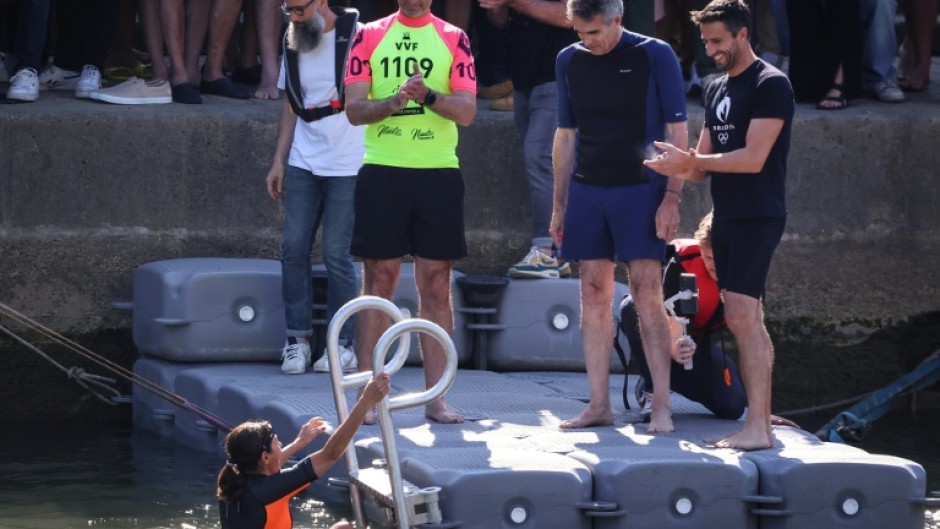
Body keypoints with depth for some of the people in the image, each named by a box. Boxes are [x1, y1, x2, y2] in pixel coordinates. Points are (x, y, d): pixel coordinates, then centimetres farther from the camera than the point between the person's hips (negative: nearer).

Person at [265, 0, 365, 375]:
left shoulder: (356, 36, -6)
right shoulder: (293, 42, 13)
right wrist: (278, 161, 13)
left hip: (346, 165, -5)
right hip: (303, 162, 5)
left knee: (336, 255, -6)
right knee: (294, 249, -1)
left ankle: (344, 345, 4)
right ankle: (298, 338, 7)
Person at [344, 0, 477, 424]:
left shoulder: (454, 40, 6)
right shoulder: (369, 37, 6)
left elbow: (466, 111, -1)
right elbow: (354, 108, 0)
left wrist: (427, 95, -19)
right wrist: (395, 101, -18)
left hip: (439, 174, 1)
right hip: (382, 171, -1)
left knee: (436, 287, 2)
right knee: (378, 283, 1)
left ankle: (435, 398, 5)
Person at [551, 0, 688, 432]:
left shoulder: (654, 56, -5)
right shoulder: (569, 61, 8)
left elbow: (677, 132, -4)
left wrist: (672, 197, -11)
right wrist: (559, 206, 13)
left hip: (639, 190, -4)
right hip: (587, 192, 4)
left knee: (646, 293, -9)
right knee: (594, 295, 3)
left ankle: (662, 406, -6)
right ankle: (599, 405, 7)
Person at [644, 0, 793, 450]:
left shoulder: (770, 85, -10)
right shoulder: (716, 90, 16)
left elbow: (753, 158, -19)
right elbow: (703, 166, 16)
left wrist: (690, 161, -17)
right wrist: (676, 167, -6)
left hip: (757, 217, -9)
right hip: (726, 217, 9)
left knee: (742, 315, -15)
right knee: (746, 320, 9)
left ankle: (757, 428, -17)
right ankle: (761, 420, 13)